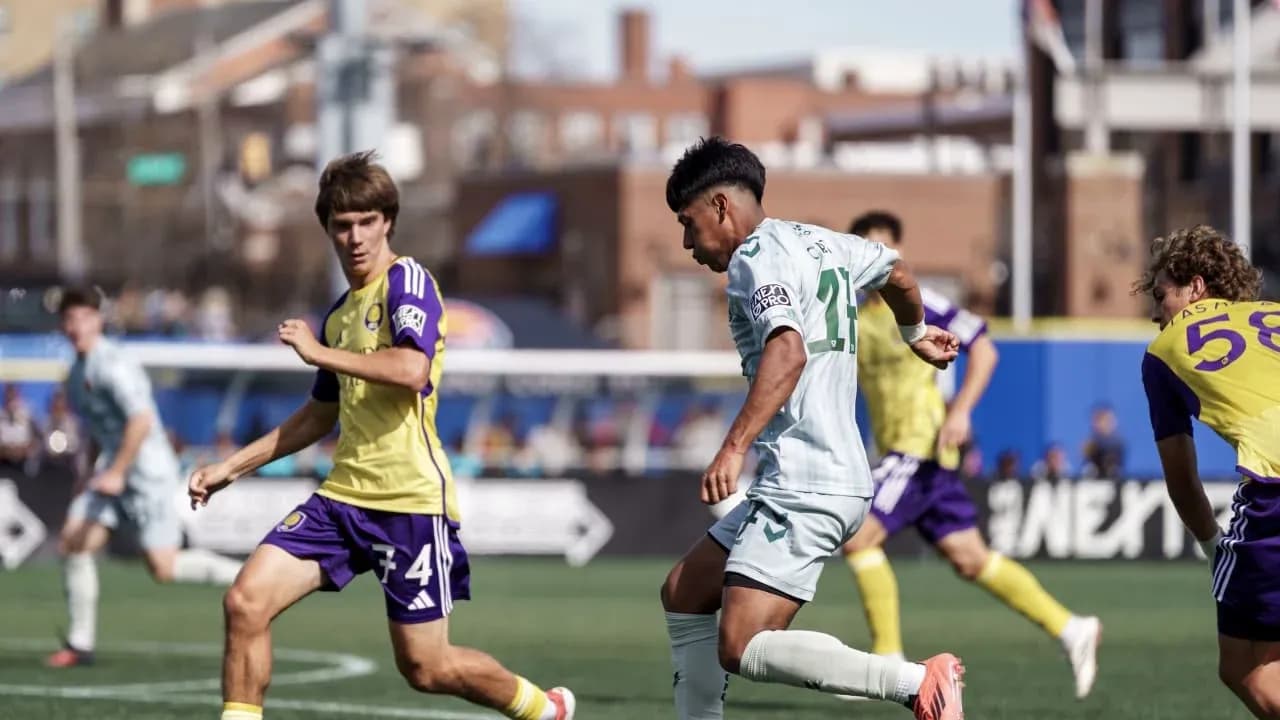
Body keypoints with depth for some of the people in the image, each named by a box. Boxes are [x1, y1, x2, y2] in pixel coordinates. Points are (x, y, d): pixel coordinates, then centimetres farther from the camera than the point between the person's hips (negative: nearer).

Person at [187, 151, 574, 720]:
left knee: (426, 669, 1)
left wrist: (318, 352, -15)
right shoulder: (339, 314, 17)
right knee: (246, 602, -12)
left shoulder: (408, 281, -6)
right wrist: (230, 468, 25)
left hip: (410, 501, -7)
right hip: (343, 496, 7)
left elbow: (411, 371, -24)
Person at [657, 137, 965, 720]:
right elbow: (896, 272, 37)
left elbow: (788, 351, -27)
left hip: (804, 488, -10)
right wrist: (915, 334, 57)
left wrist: (734, 447, -34)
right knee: (683, 595, 19)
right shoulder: (821, 244, 17)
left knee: (743, 650, -19)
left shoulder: (756, 256, -10)